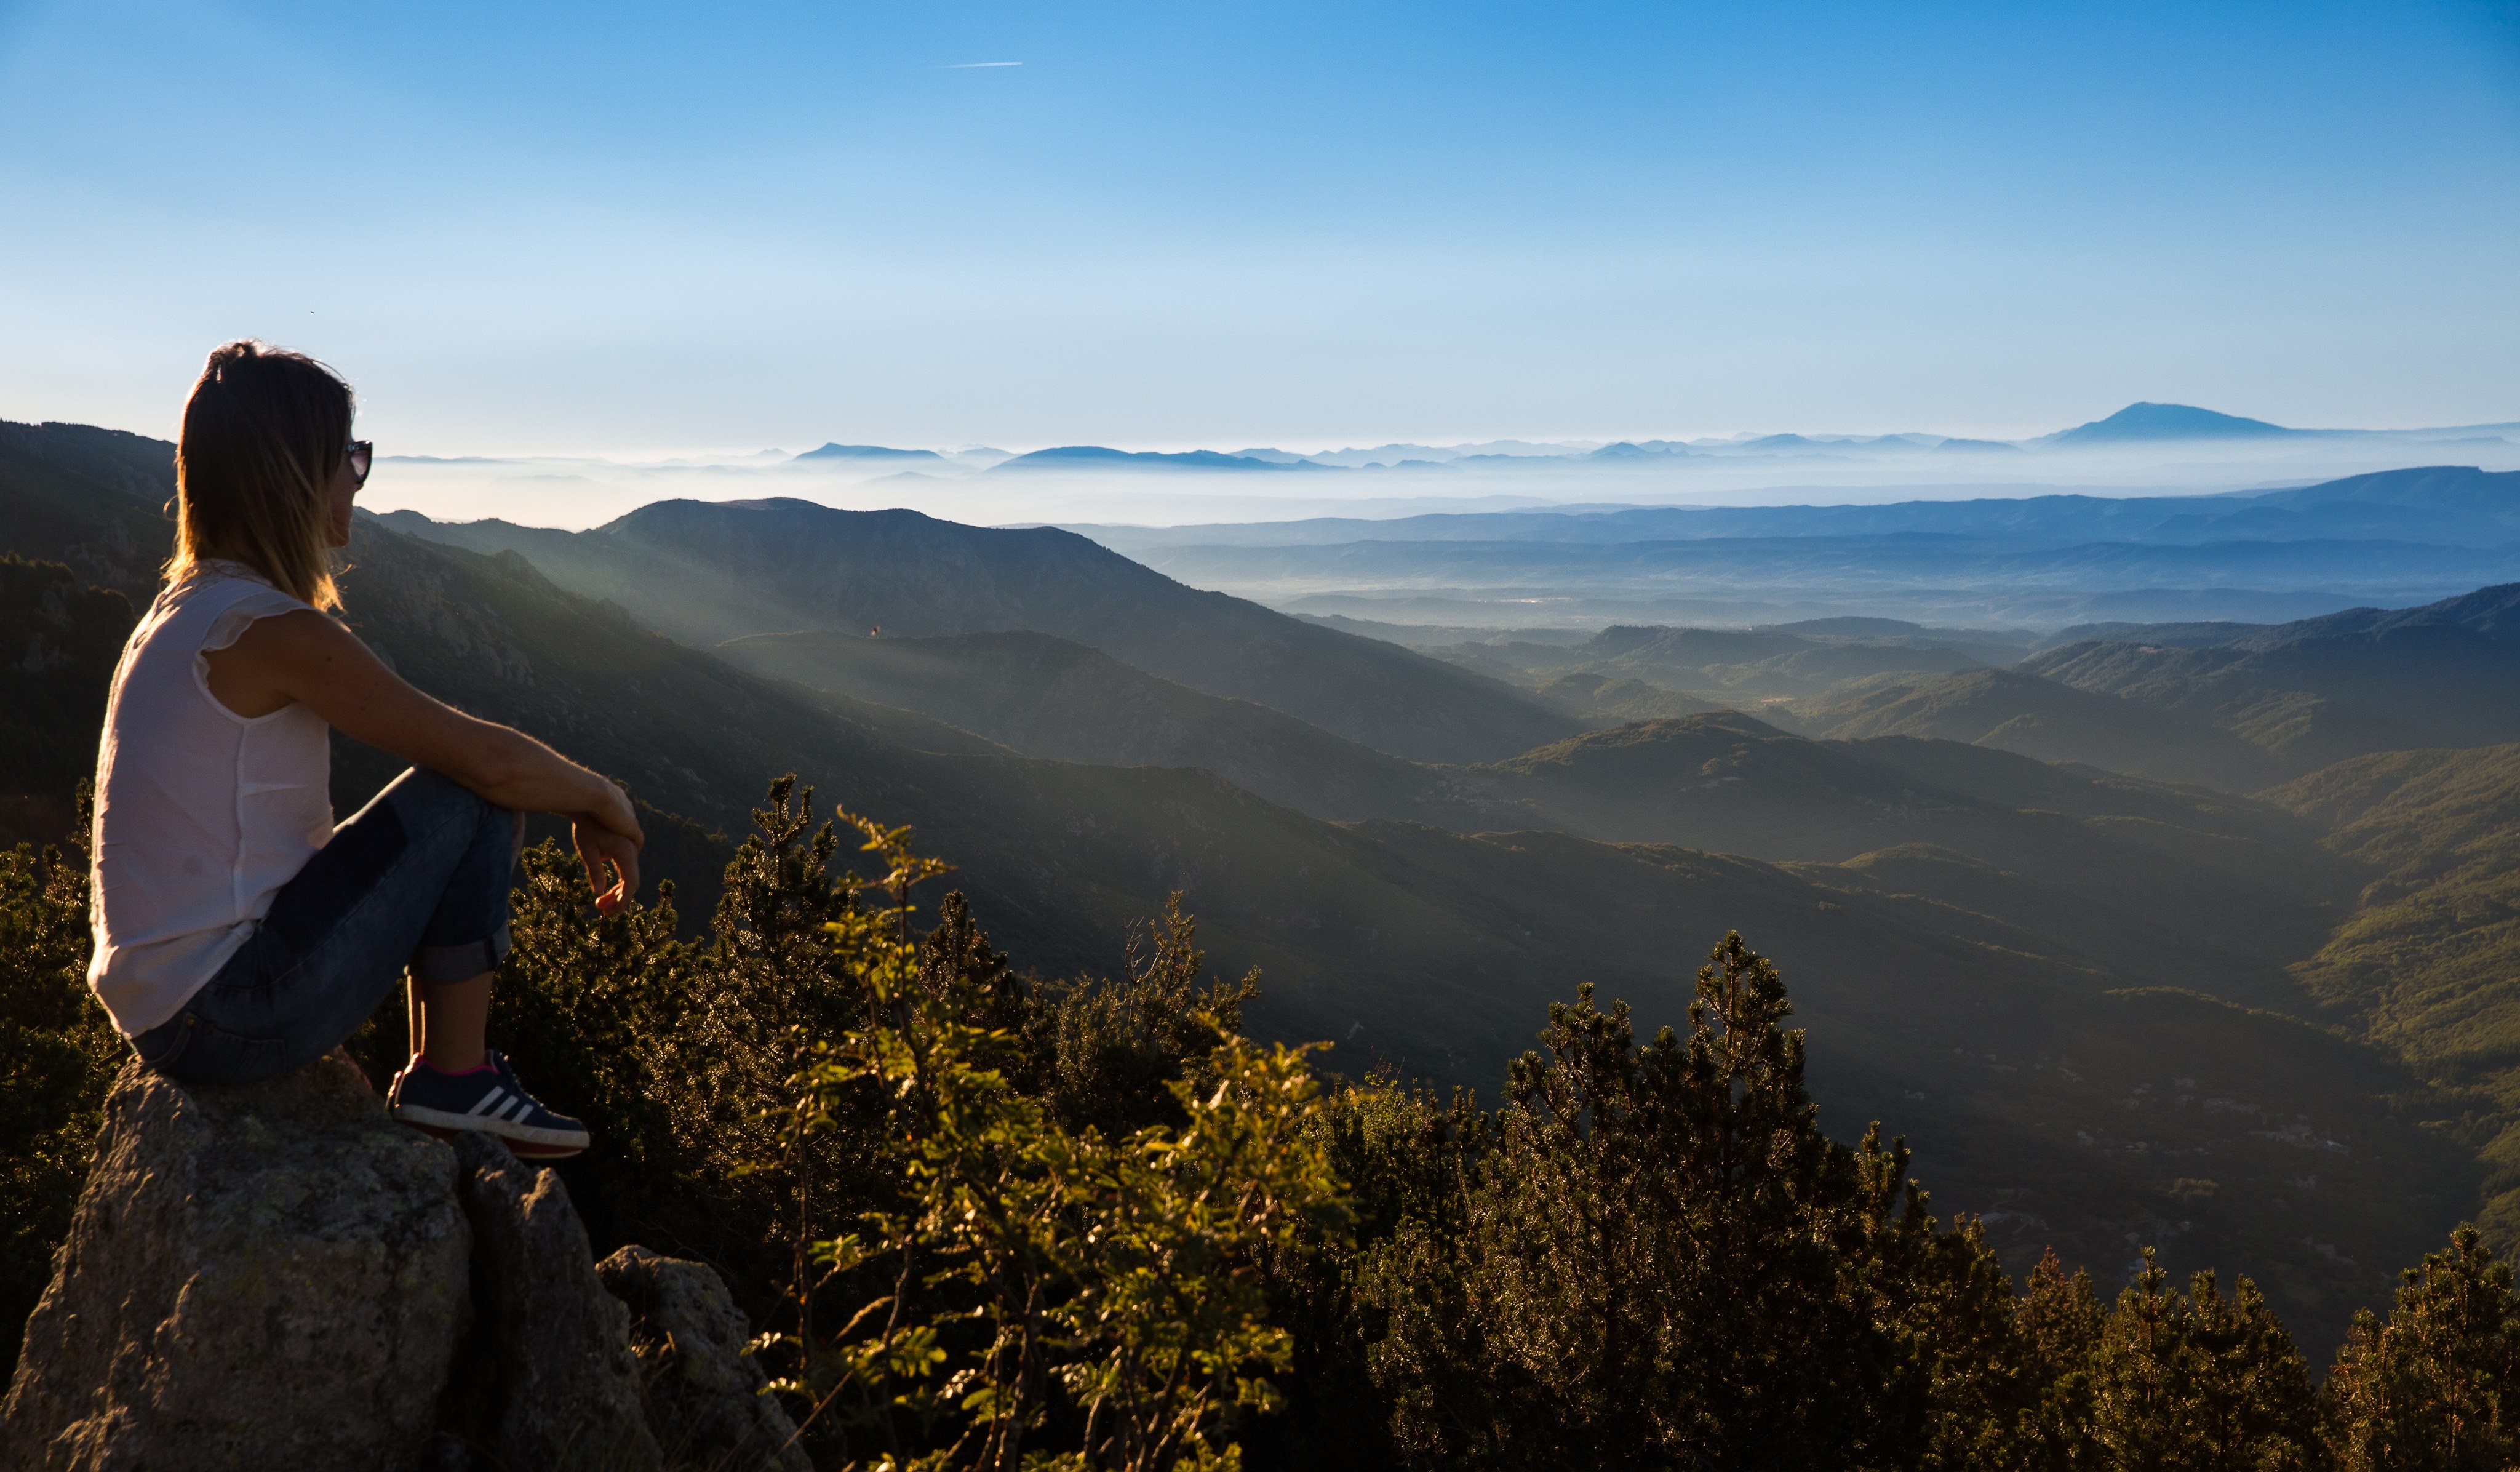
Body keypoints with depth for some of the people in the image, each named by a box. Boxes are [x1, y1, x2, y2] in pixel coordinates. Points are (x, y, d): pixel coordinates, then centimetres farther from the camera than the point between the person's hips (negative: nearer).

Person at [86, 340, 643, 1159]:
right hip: (226, 1020, -10)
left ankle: (442, 1076, 19)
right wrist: (603, 802, 1)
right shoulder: (272, 630, -19)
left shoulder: (186, 610, 12)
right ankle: (452, 1079, 1)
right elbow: (489, 760, -18)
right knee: (476, 801, -9)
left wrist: (579, 804, 13)